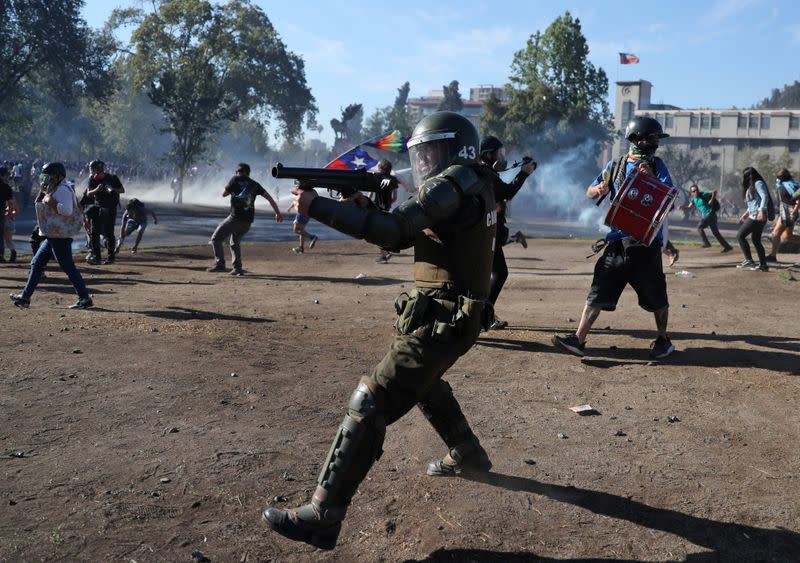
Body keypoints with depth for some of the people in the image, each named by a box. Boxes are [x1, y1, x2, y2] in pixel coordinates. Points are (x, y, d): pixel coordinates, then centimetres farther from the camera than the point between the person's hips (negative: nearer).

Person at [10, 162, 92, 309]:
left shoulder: (63, 189, -14)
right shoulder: (54, 190, 19)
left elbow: (67, 210, -26)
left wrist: (50, 201, -19)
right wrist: (42, 194, 14)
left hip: (60, 236, -11)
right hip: (53, 236, 11)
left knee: (68, 267, -8)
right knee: (37, 263, 13)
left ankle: (85, 298, -3)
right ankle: (25, 297, 19)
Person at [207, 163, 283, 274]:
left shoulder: (235, 180, 1)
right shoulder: (255, 184, 14)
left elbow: (224, 194, 9)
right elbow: (269, 198, 12)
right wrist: (278, 213, 16)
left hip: (236, 217, -6)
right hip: (248, 220, 6)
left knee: (216, 238, 3)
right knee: (235, 242, 23)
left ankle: (220, 264, -8)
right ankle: (237, 268, 11)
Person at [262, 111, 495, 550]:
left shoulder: (454, 183, -15)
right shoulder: (472, 186, 15)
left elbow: (392, 231, -28)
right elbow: (404, 237, 16)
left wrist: (316, 207, -25)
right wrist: (364, 206, 1)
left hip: (440, 321, -10)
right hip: (452, 317, 10)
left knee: (369, 406, -11)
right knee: (423, 383, 34)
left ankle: (321, 517, -9)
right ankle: (467, 455, 48)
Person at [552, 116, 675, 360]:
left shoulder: (656, 166, 2)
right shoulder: (615, 165, 9)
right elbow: (590, 192, 12)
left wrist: (650, 178, -22)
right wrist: (599, 189, -10)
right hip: (617, 240, 2)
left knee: (656, 296, 8)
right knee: (599, 290, -1)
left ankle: (663, 341, 27)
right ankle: (579, 339, -1)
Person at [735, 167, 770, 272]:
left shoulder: (758, 183, -6)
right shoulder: (751, 186, 21)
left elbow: (765, 197, -18)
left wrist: (761, 211, -28)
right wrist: (747, 213, 30)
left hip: (757, 216, -10)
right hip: (753, 216, 10)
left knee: (740, 236, -10)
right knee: (756, 240, 10)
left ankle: (748, 260, -11)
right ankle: (763, 265, 11)